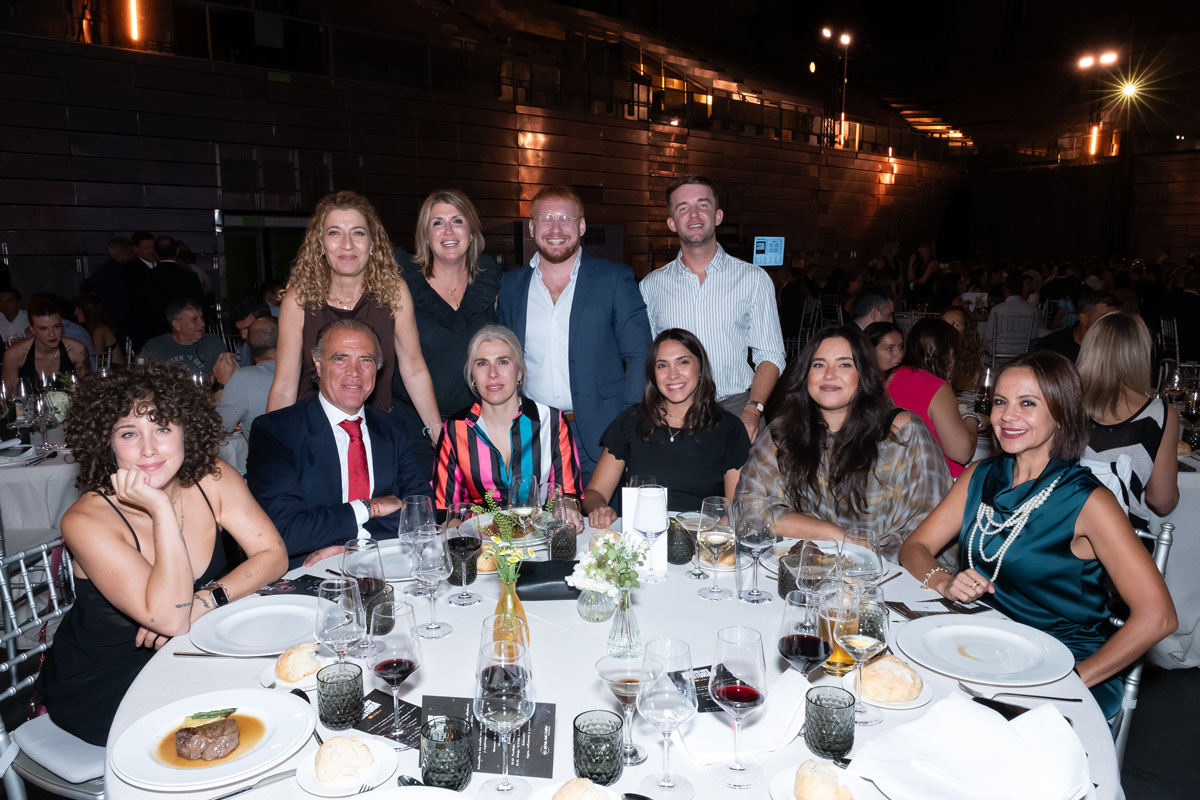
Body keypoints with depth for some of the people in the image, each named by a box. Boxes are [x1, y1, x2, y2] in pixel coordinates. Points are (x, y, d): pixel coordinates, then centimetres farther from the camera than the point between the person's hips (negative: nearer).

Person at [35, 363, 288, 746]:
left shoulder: (211, 478, -10)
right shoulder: (85, 521, -23)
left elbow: (272, 554, -8)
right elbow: (169, 618, -31)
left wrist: (204, 602, -23)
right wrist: (161, 510, -35)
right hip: (102, 683, -5)